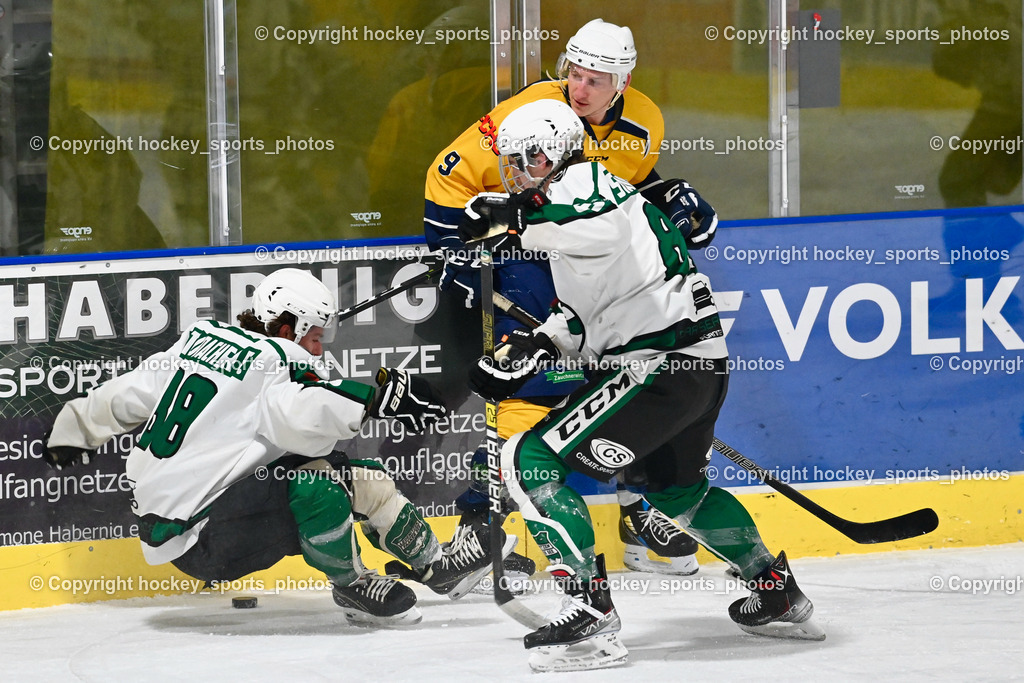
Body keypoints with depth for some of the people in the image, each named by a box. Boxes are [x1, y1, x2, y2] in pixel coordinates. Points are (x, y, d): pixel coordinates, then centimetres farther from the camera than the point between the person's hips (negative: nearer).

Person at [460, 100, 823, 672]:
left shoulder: (583, 181, -8)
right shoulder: (581, 199, 23)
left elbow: (603, 224, -34)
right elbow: (586, 312, 26)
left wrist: (517, 219, -35)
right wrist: (536, 347, 10)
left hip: (660, 365, -11)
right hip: (702, 365, 11)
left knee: (532, 462, -11)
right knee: (678, 489, 34)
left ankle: (592, 614, -17)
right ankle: (779, 595, 43)